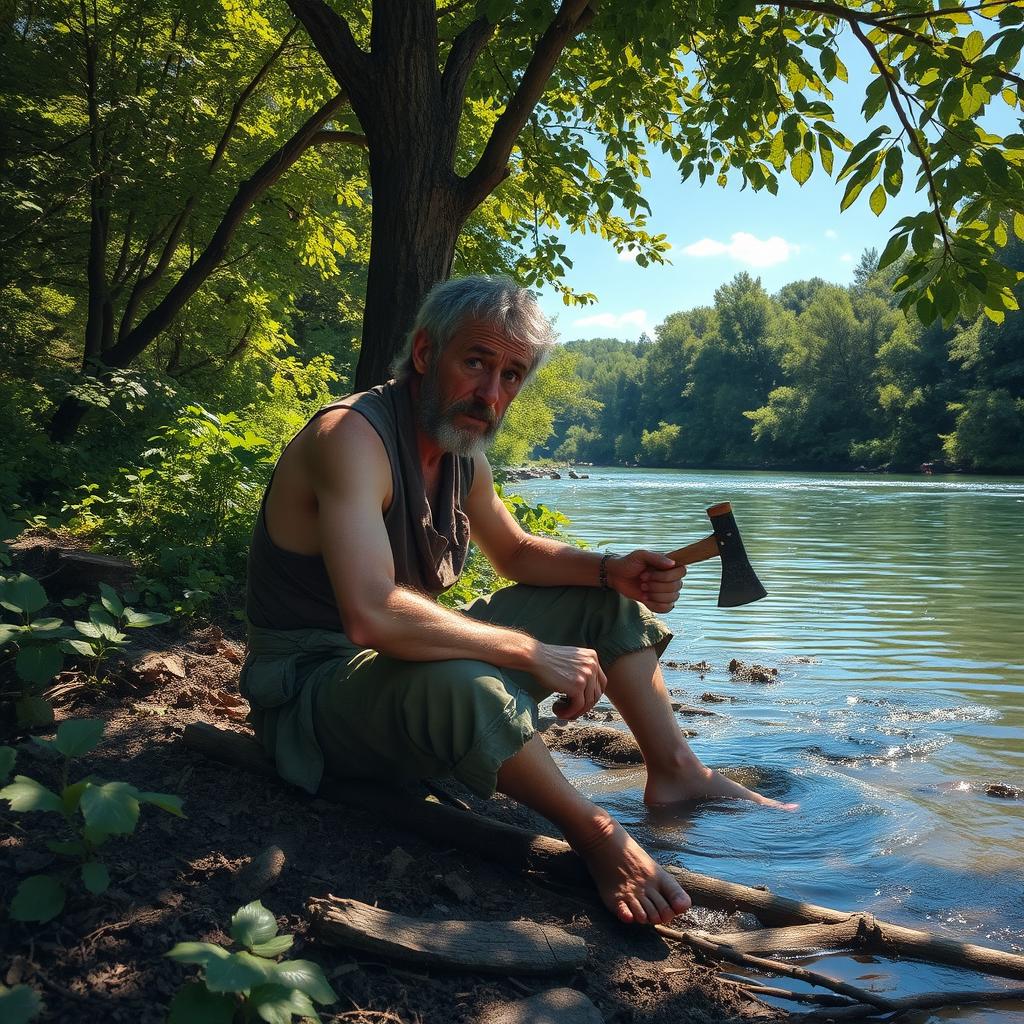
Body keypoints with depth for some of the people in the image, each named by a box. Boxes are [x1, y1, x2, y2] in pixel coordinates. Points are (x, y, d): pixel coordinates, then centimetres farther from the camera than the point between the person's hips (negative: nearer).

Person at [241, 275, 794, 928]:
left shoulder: (463, 453, 3)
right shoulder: (352, 435, -25)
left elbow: (516, 553, 18)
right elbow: (372, 615, -38)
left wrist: (613, 572, -2)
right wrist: (534, 652, -33)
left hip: (409, 662, 9)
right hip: (312, 690, -9)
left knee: (604, 600, 10)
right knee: (454, 683, -42)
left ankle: (676, 772, 11)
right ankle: (595, 831, -21)